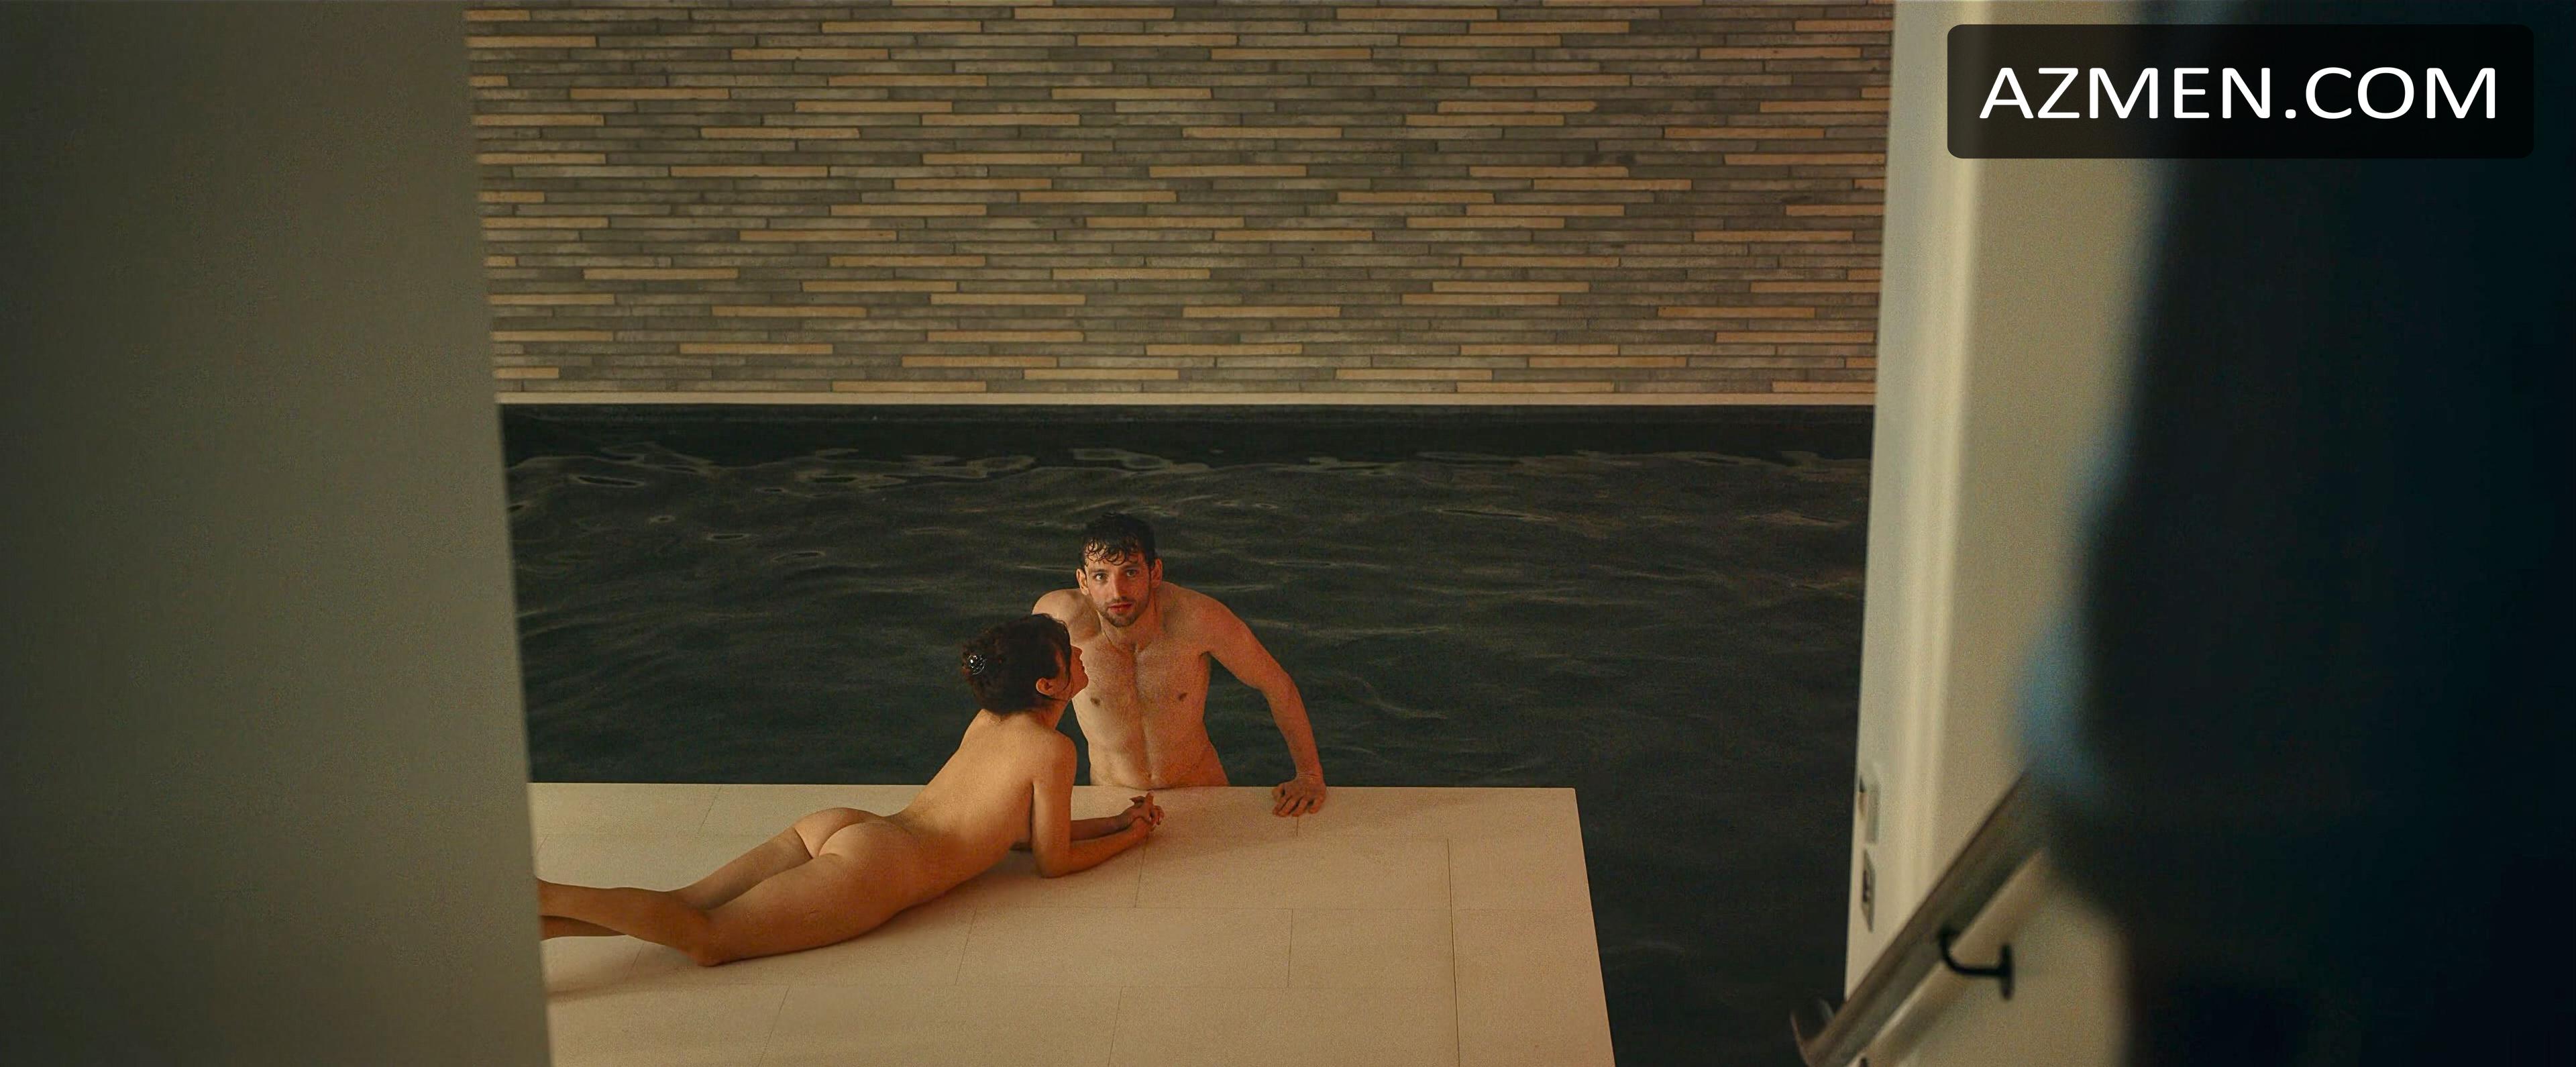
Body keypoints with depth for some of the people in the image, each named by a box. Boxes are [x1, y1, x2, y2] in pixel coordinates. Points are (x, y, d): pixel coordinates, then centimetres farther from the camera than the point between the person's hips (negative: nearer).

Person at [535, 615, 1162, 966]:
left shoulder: (988, 721, 22)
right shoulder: (1050, 749, -3)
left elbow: (1011, 825, 34)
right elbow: (1053, 861, 5)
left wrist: (1114, 821, 35)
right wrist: (1129, 838, 21)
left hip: (835, 826, 8)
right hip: (873, 869, -8)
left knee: (686, 905, -2)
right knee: (705, 939, -15)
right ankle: (540, 897, -28)